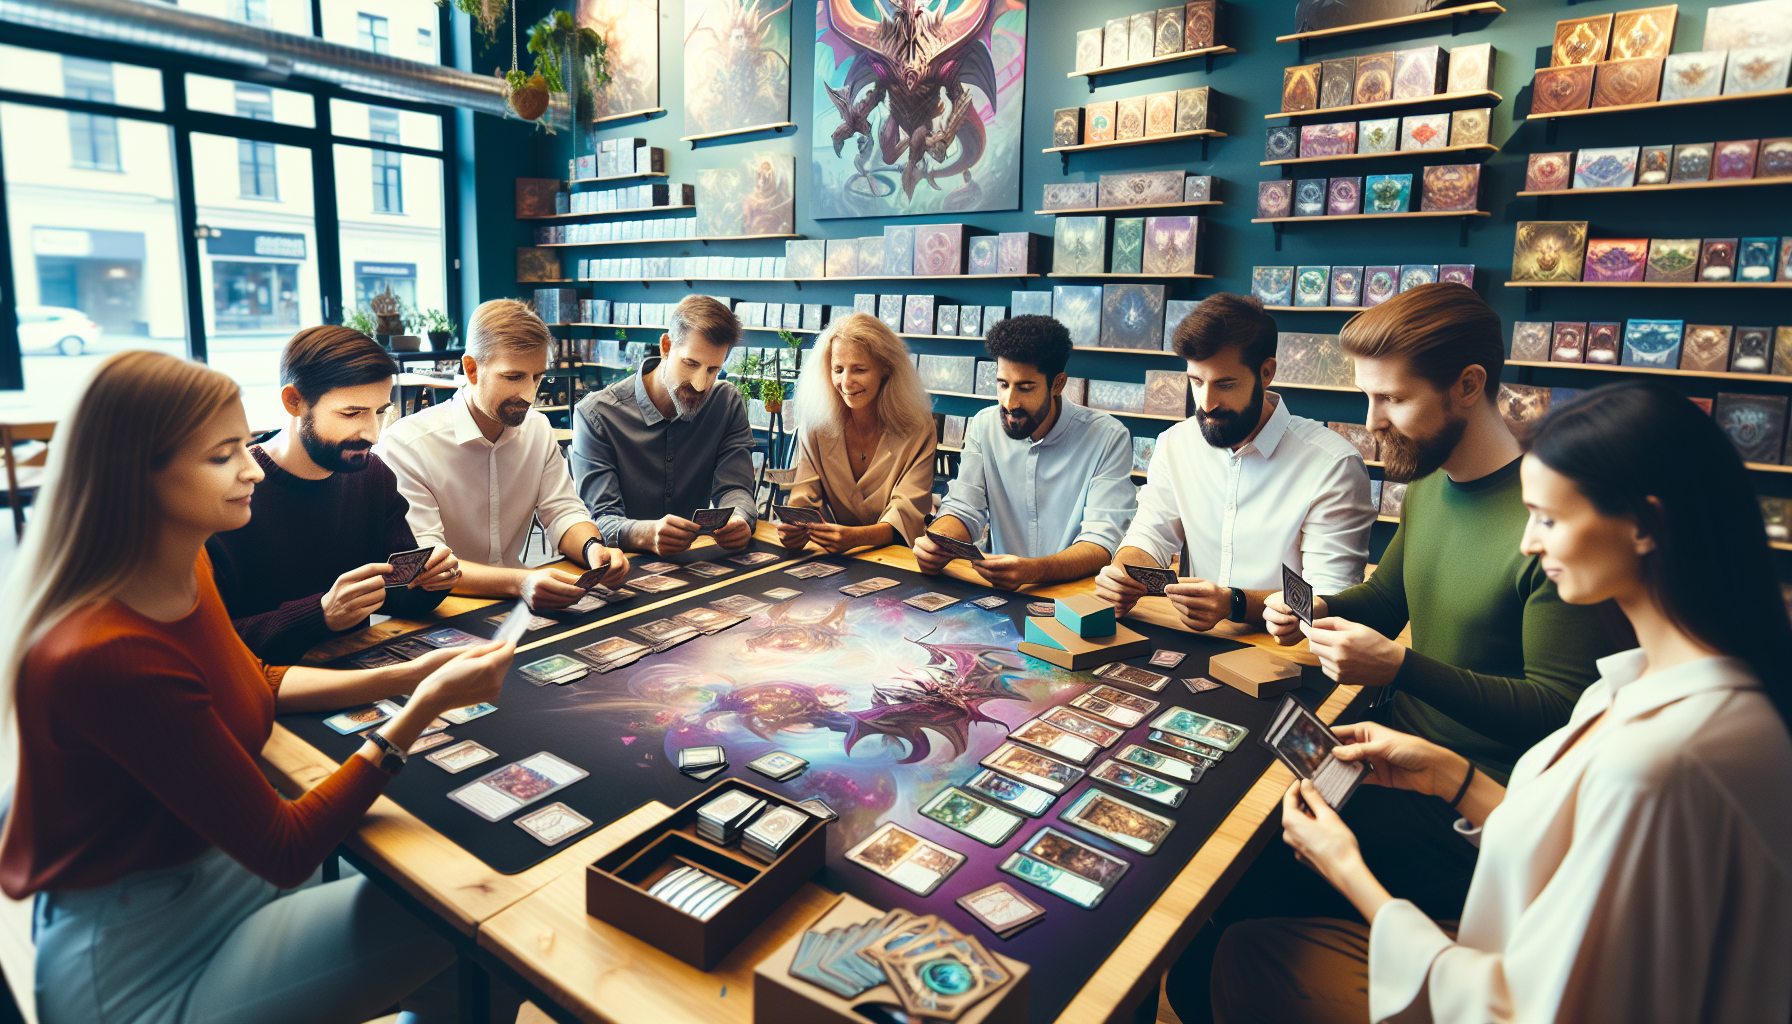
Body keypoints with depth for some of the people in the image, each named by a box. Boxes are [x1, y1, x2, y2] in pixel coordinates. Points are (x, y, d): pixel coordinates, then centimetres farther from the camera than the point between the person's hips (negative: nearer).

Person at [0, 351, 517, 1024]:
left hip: (206, 859, 9)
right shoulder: (105, 656, -32)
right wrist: (422, 710, -29)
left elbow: (255, 682, 12)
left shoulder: (184, 566, -6)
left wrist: (402, 678, -2)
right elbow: (284, 852, -27)